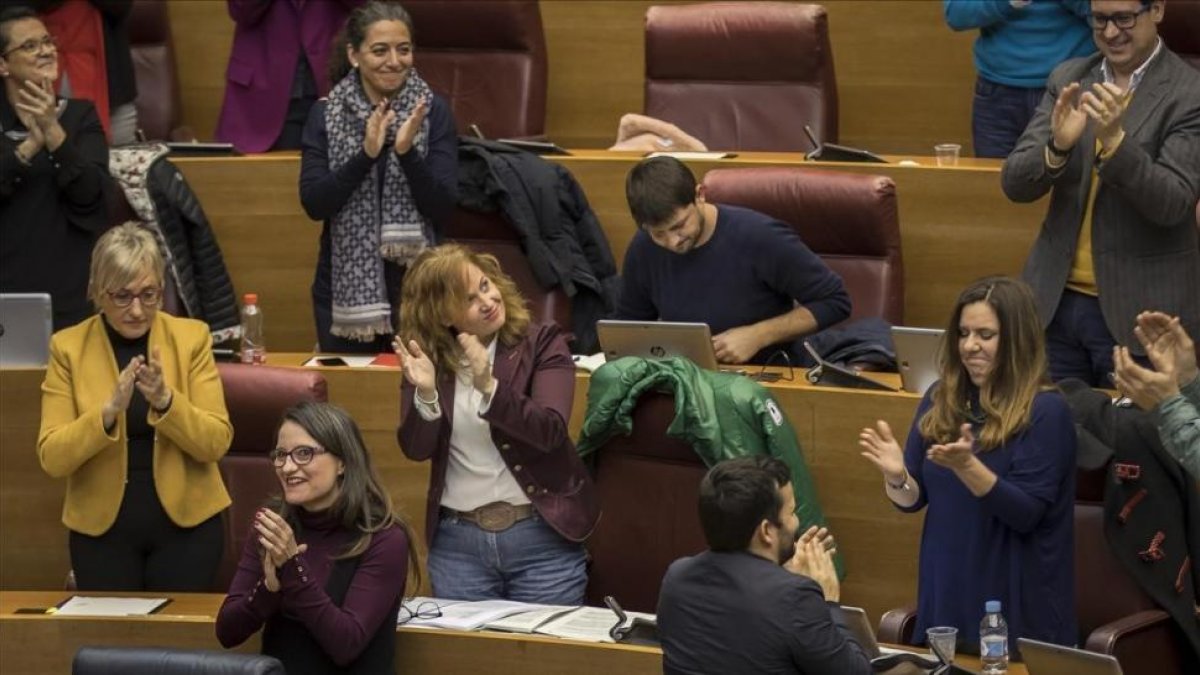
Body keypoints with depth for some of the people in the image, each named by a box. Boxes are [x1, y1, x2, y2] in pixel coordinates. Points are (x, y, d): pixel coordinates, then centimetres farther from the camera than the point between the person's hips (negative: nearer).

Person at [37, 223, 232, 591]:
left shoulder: (191, 337, -3)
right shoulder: (69, 347, -5)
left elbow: (216, 443, -7)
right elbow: (52, 458, -10)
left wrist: (166, 401, -23)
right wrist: (109, 411, -25)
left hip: (185, 522, 0)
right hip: (101, 527, 0)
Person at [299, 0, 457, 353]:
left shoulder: (433, 111, -2)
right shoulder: (325, 115, 0)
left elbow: (442, 208, -8)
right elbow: (314, 204, -9)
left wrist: (407, 152, -23)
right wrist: (366, 154, -21)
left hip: (417, 285, 0)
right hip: (345, 287, 1)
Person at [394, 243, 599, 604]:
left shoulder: (541, 342, -5)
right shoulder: (427, 359, 2)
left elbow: (550, 432, -17)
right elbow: (416, 449, -5)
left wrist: (489, 387, -30)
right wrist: (426, 394, -24)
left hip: (542, 538, -2)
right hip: (456, 544, 2)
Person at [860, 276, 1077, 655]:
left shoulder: (1045, 410, -11)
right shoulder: (941, 399, 5)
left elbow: (1026, 515, -17)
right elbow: (913, 500, 6)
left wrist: (967, 467, -30)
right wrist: (897, 477, -16)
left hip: (1017, 601, -5)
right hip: (946, 595, 5)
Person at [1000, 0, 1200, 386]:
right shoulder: (1068, 80, 5)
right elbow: (1015, 185, -1)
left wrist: (1114, 140, -30)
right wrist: (1058, 146, -21)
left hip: (1138, 314, -4)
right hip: (1056, 303, 4)